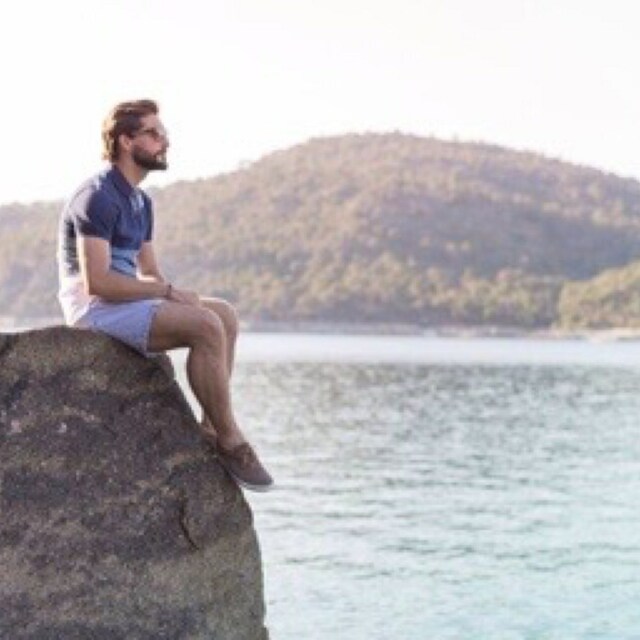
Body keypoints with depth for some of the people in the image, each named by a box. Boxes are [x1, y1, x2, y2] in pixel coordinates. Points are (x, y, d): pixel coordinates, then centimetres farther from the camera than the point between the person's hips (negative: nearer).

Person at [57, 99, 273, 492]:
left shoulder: (140, 202, 17)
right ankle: (230, 440, -16)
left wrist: (175, 294, -3)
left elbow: (148, 273, 19)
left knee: (226, 315, -3)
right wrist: (168, 291, -18)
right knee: (206, 325, -24)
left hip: (128, 301, 10)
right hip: (94, 307, -10)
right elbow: (97, 281, -22)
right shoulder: (97, 197, -14)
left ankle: (211, 429, -10)